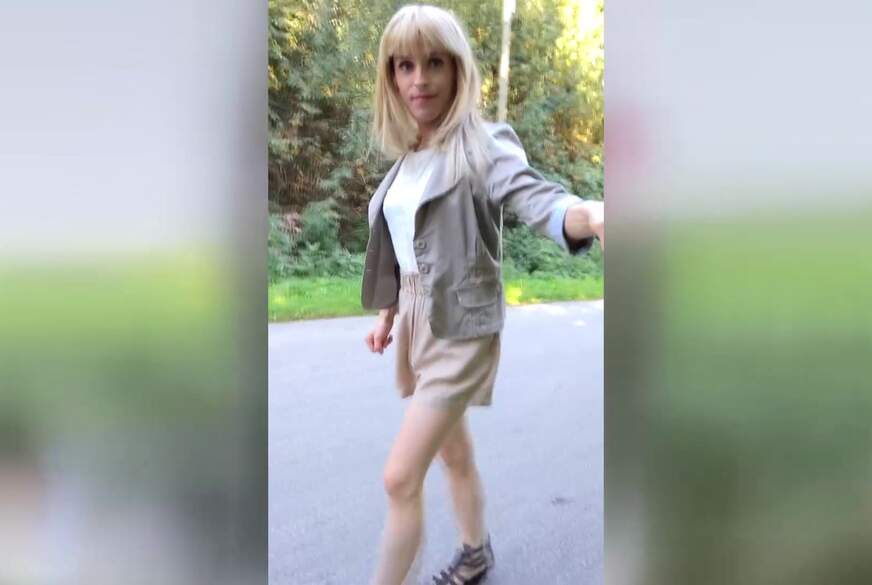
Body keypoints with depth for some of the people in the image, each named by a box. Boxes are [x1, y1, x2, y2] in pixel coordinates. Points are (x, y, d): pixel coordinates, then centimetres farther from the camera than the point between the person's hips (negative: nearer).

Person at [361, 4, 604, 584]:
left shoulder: (483, 144, -16)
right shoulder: (407, 156, 6)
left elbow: (533, 195, -34)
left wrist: (588, 215, -55)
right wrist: (388, 316, 20)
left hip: (461, 327, -7)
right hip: (416, 322, 8)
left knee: (401, 476, -7)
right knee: (454, 451, 23)